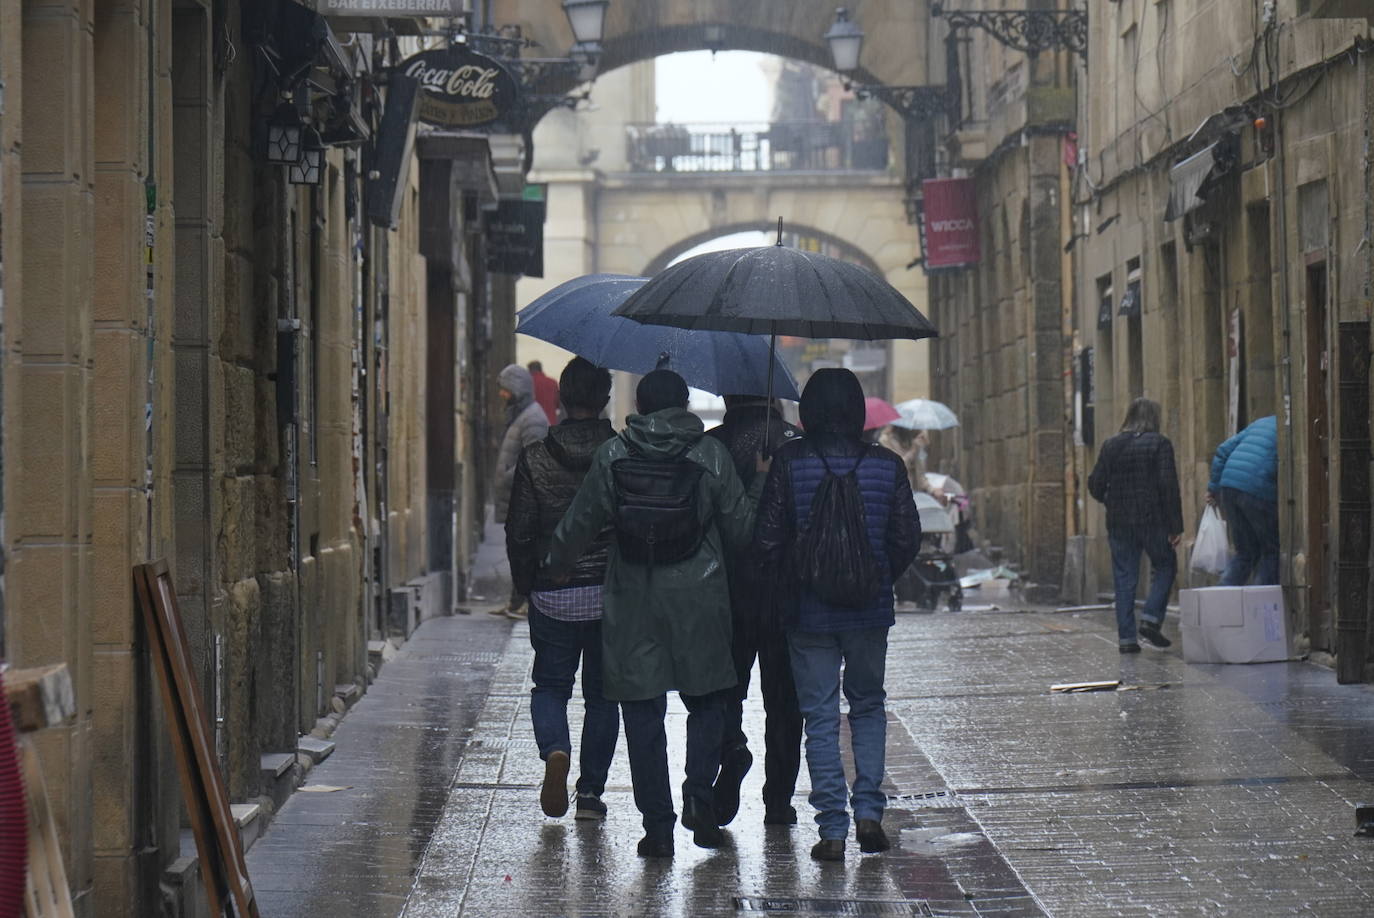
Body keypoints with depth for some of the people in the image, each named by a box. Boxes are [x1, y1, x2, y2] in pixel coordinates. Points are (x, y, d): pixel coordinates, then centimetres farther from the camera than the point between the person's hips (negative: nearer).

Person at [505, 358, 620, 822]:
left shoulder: (535, 458, -6)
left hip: (553, 593, 0)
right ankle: (591, 792, 10)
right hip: (612, 592, 1)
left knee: (550, 685, 14)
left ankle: (555, 748, -15)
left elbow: (520, 531, -3)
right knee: (602, 692, 11)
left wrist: (525, 584, 10)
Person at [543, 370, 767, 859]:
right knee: (706, 701, 15)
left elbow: (577, 526, 5)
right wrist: (760, 485, 20)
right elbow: (740, 530, 2)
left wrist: (554, 567, 23)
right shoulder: (710, 454, -1)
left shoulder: (612, 456, 1)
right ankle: (698, 794, -4)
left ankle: (657, 823, 4)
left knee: (643, 715, 6)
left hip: (632, 603, 0)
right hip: (698, 599, 0)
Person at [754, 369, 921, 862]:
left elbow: (768, 539, -7)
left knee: (820, 717, 5)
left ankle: (833, 829, 2)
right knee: (868, 706, 19)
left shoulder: (790, 461, -8)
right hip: (870, 608, 2)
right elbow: (908, 539, 0)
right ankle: (868, 809, 7)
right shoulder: (887, 465, -3)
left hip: (808, 611, -2)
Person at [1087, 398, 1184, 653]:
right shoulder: (1160, 444, -5)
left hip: (1119, 523, 4)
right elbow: (1168, 486, -11)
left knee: (1124, 579, 6)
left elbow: (1095, 486, 6)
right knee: (1164, 567, 13)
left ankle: (1126, 637, 4)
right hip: (1153, 520, -4)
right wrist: (1176, 526, -10)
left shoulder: (1111, 446, 7)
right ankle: (1151, 619, -3)